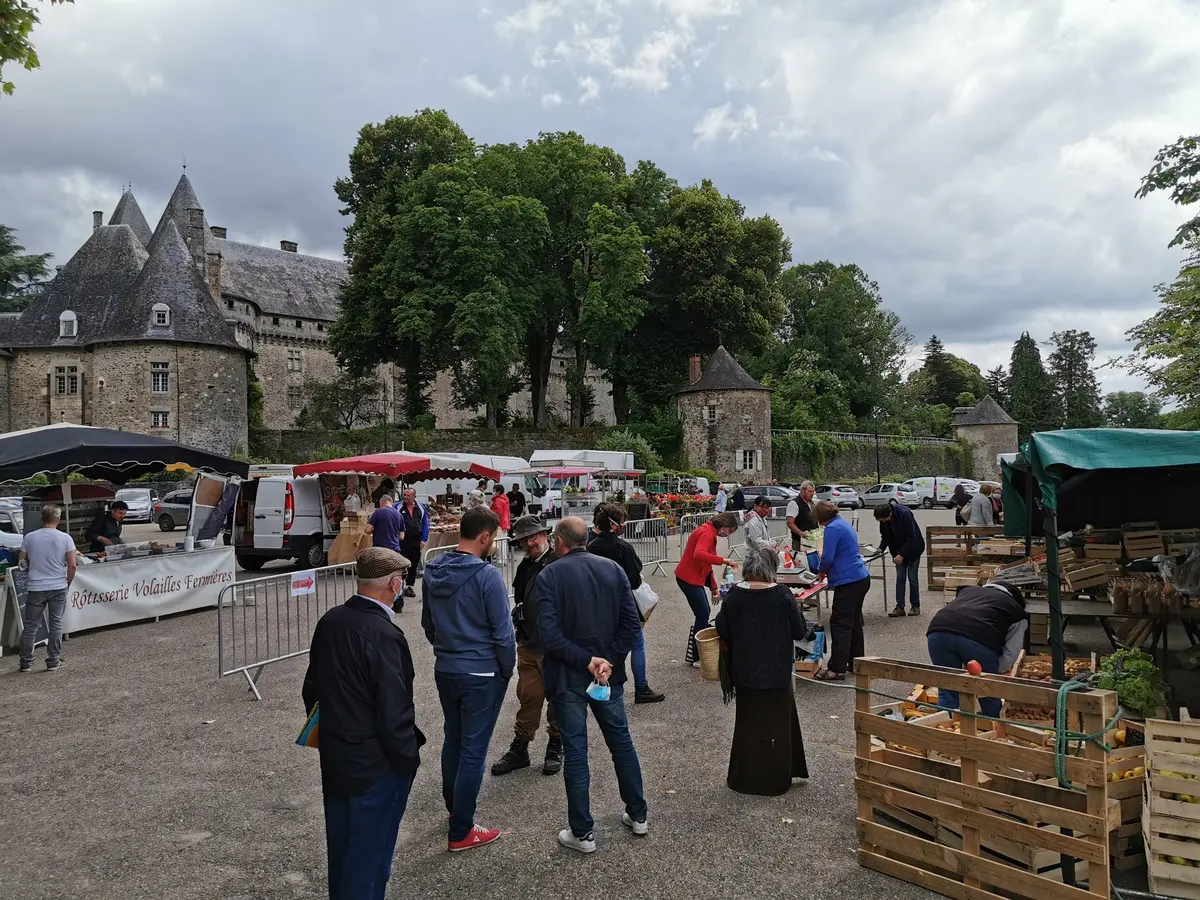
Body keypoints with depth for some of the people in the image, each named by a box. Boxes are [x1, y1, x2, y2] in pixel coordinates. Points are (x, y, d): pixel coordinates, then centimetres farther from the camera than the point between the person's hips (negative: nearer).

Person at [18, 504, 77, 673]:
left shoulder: (29, 537, -3)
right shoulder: (65, 538, -8)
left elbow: (22, 562, 6)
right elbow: (72, 565, -7)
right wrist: (68, 582, 8)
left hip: (35, 588, 1)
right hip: (58, 587, -1)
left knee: (30, 626, 10)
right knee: (56, 625, 8)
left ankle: (25, 663, 16)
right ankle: (53, 661, 12)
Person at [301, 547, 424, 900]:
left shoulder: (329, 621, -2)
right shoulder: (384, 636, -27)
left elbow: (312, 688, 10)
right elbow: (395, 714, -24)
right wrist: (407, 759, -9)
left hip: (333, 757, 8)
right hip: (375, 765, -8)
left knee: (340, 846, 24)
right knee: (370, 854, 9)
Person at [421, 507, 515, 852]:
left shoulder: (432, 571, -1)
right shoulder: (487, 575, -21)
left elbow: (427, 623, 11)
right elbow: (503, 633, -16)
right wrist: (507, 670, -1)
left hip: (444, 670, 7)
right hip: (481, 674, -7)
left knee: (453, 739, 23)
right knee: (473, 751, 3)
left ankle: (453, 805, 42)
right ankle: (460, 832, 12)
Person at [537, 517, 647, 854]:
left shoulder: (550, 575, -11)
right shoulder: (613, 569, 0)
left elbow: (549, 632, -20)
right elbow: (631, 621, -6)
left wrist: (586, 660, -16)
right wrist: (609, 660, -9)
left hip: (567, 677, -4)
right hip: (609, 673, 4)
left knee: (575, 752, 6)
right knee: (621, 741, 18)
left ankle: (582, 832, 15)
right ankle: (638, 816, 30)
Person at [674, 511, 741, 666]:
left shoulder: (710, 533, 14)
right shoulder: (706, 533, -17)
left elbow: (707, 565, 18)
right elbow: (698, 554, -37)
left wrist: (714, 588, 14)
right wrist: (724, 560, -35)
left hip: (695, 578, 10)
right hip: (689, 578, -10)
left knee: (703, 614, 13)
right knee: (703, 615, -6)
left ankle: (693, 654, 19)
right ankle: (697, 657, 2)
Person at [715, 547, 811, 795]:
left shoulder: (734, 595, -9)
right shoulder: (782, 595, -15)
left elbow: (722, 631, -2)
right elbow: (800, 631, -7)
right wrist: (808, 630, 14)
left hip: (744, 670, 2)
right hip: (776, 671, -2)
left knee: (747, 723, 15)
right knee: (776, 723, 12)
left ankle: (744, 779, 22)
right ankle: (775, 780, 18)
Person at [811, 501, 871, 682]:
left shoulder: (833, 529, -15)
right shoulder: (844, 524, 16)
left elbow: (828, 558, -17)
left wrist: (821, 570, 3)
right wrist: (827, 570, 22)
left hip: (848, 582, -10)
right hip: (861, 578, 10)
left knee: (840, 625, -7)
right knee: (854, 622, 17)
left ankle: (837, 669, -6)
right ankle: (856, 662, 26)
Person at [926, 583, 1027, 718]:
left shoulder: (968, 590, 40)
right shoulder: (1017, 611, 28)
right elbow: (1010, 654, 17)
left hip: (938, 632, 3)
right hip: (979, 638, -3)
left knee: (947, 695, 17)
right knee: (989, 697, 18)